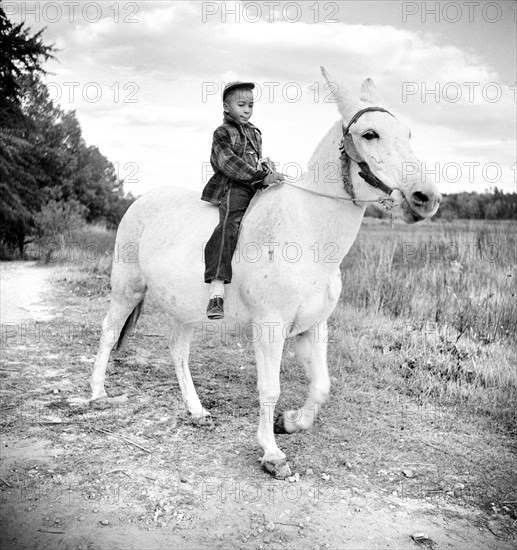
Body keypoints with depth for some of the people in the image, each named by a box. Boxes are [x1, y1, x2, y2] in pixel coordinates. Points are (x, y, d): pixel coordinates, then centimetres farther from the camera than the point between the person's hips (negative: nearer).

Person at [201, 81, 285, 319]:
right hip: (232, 187, -8)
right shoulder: (223, 133, 1)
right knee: (230, 223, -30)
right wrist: (261, 177, -22)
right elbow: (230, 164, -14)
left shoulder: (255, 132, 24)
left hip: (256, 187, 8)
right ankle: (217, 291, -42)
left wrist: (267, 167, 10)